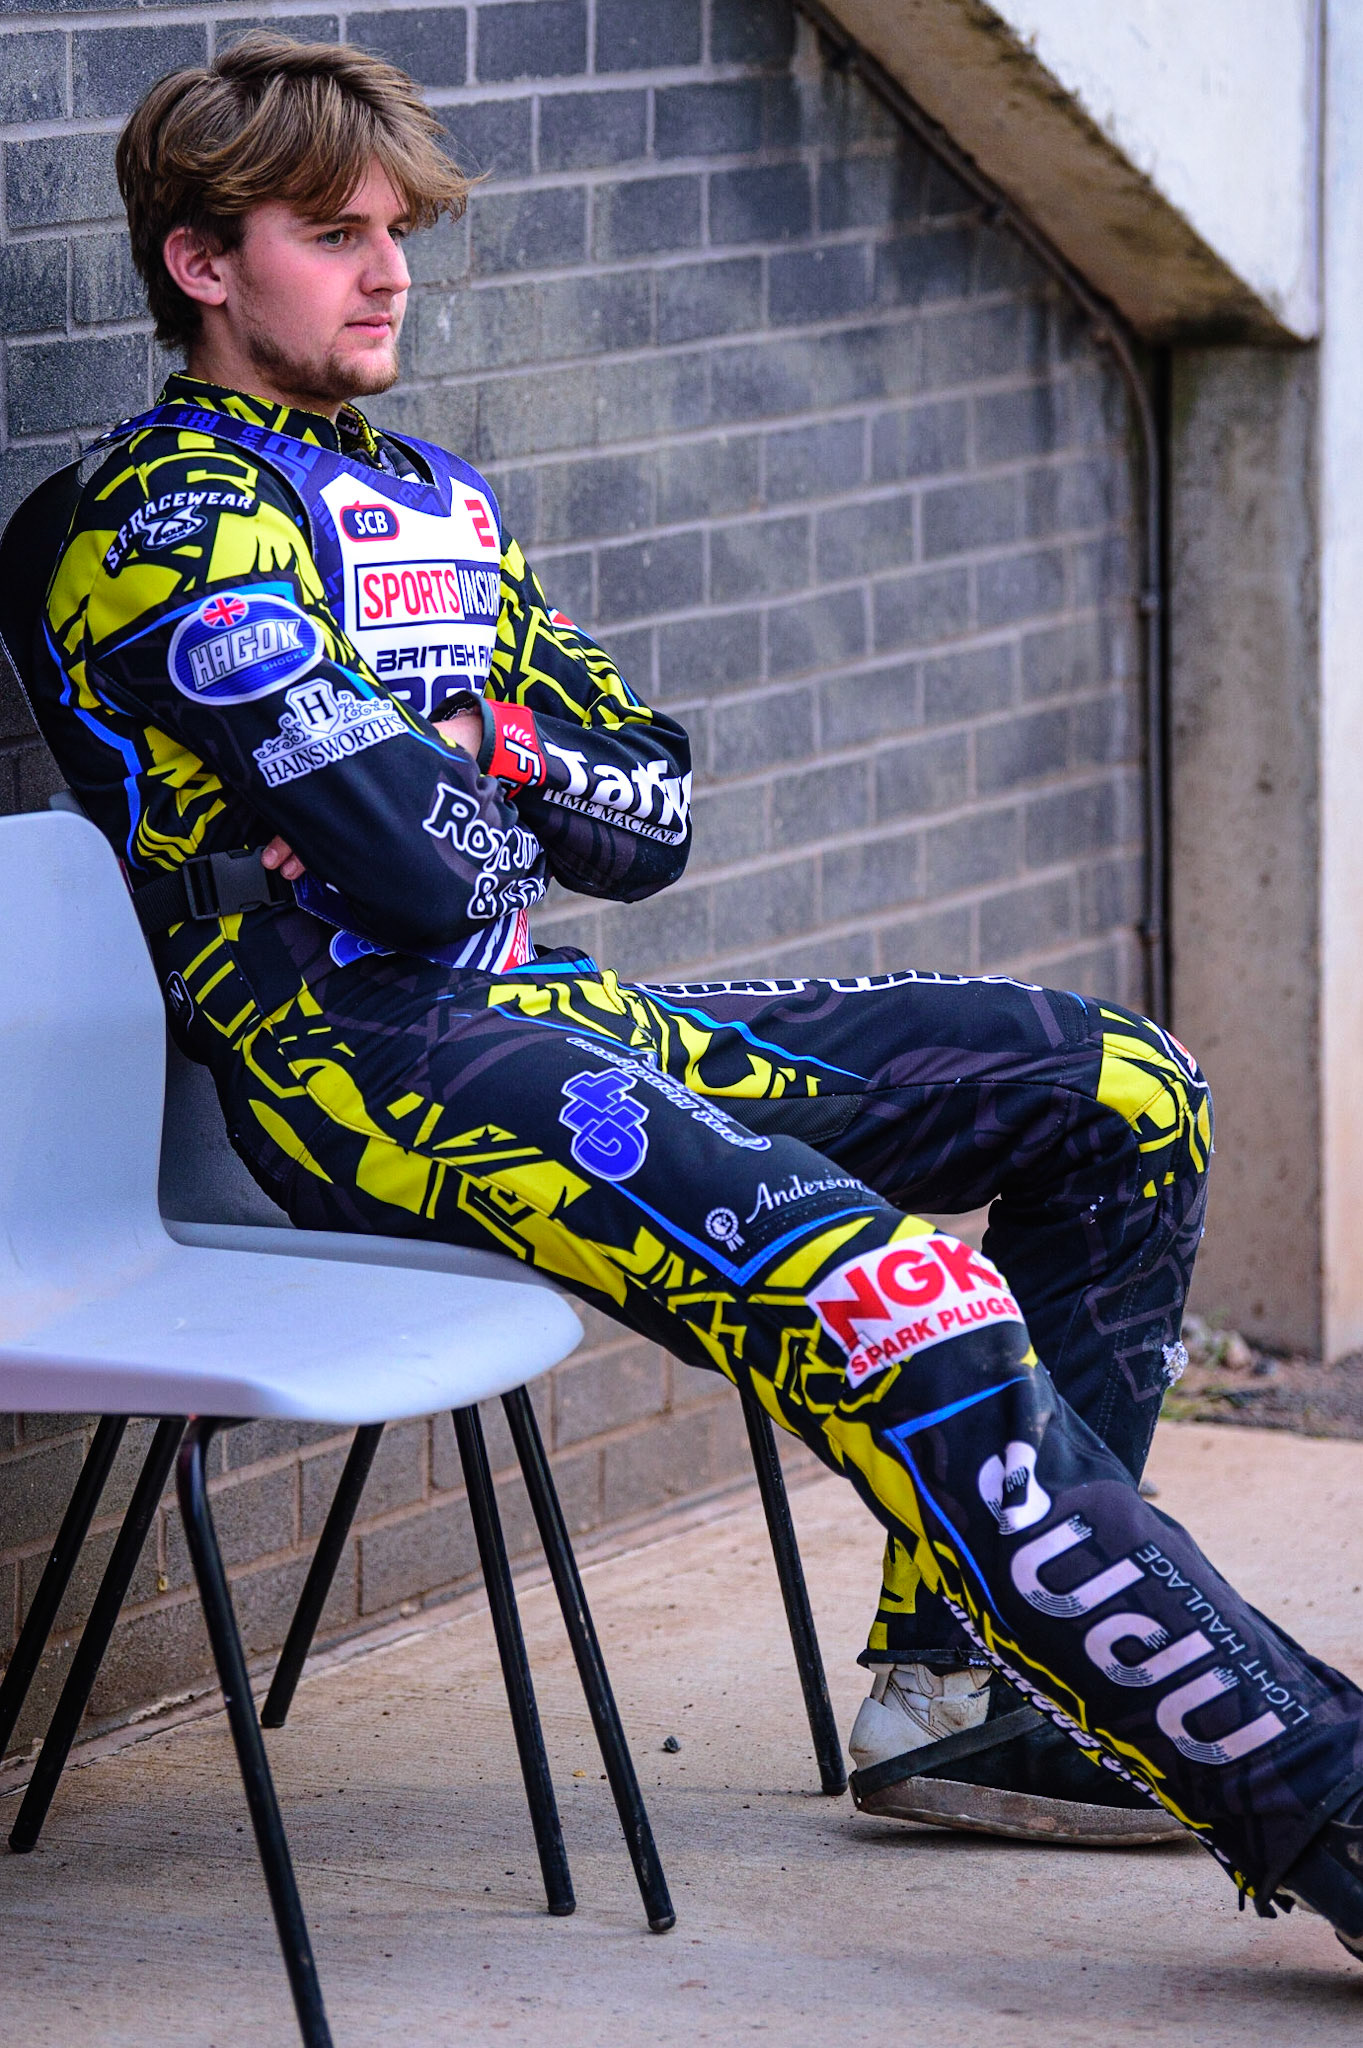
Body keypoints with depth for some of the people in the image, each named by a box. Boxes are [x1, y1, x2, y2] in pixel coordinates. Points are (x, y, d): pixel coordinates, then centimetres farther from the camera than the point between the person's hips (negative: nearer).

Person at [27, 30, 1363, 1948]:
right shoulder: (173, 516, -7)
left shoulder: (435, 499, 22)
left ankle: (965, 1680, 0)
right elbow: (421, 868, -19)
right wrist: (470, 775, 4)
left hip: (543, 1014, 10)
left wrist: (472, 747, -4)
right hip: (360, 1061, -10)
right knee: (894, 1299, -30)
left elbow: (647, 819, 16)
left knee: (1124, 1099, 4)